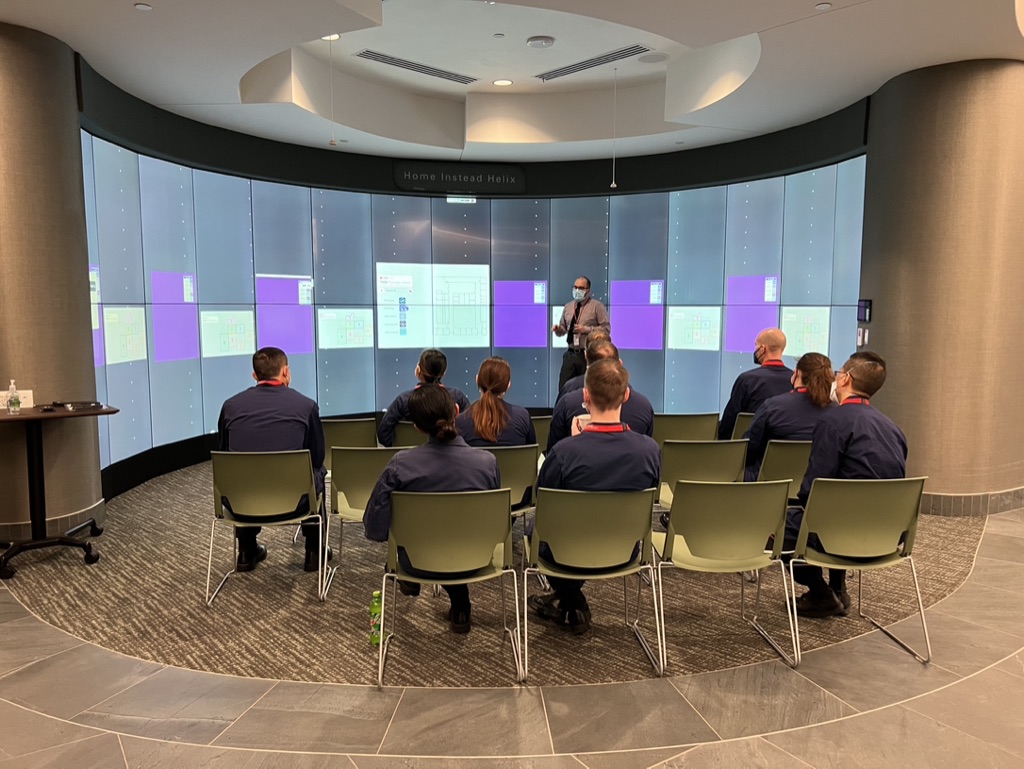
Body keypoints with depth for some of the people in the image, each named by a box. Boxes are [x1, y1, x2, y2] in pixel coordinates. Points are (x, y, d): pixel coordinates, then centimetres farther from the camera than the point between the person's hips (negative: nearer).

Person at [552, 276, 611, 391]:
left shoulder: (597, 306, -3)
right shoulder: (568, 307, 13)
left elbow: (606, 328, -7)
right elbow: (563, 329, 19)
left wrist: (586, 329, -15)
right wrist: (558, 329, -5)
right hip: (570, 354, 4)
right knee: (564, 388, 0)